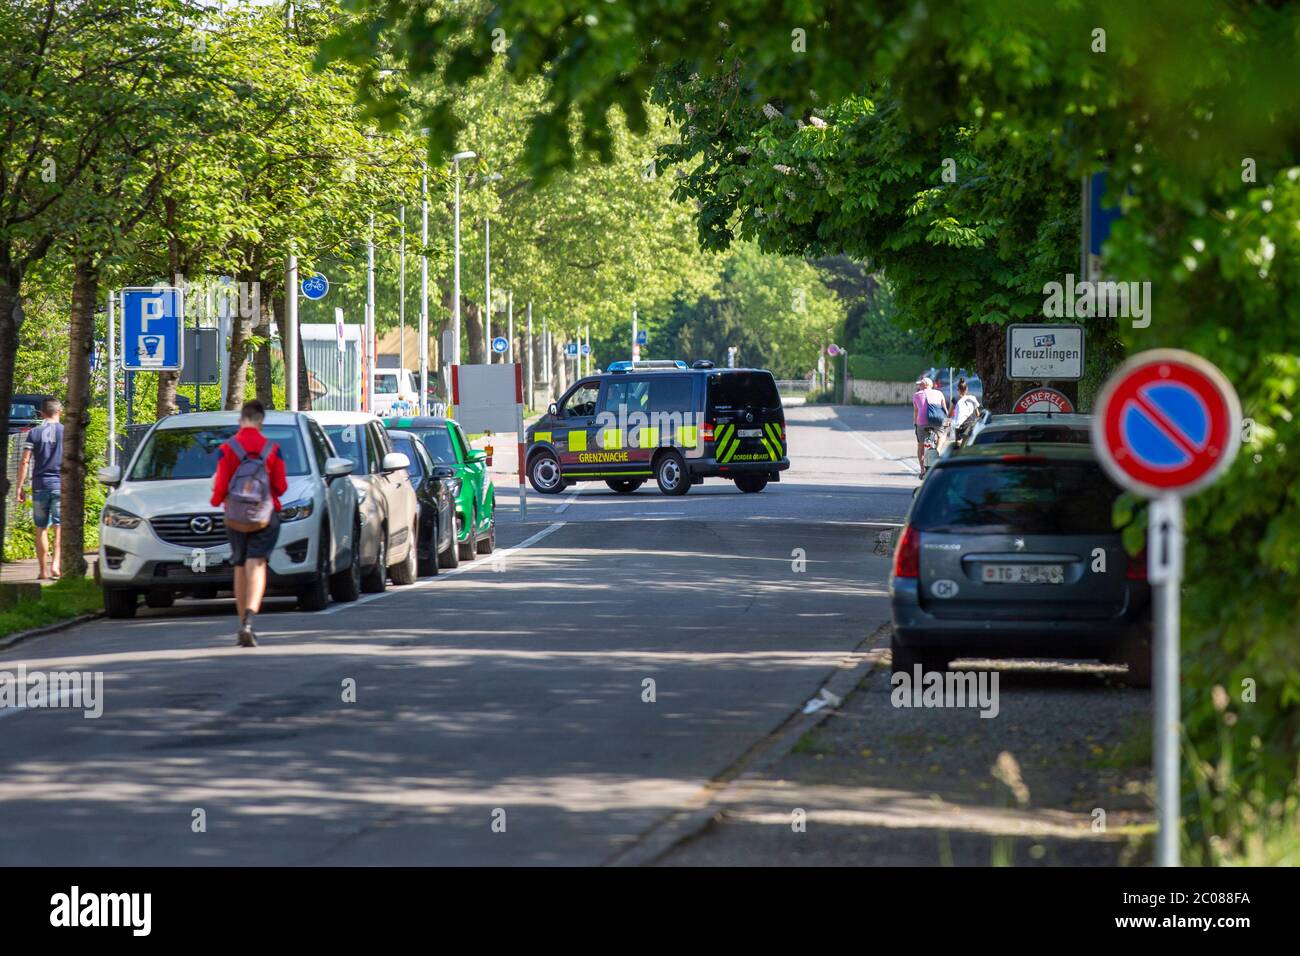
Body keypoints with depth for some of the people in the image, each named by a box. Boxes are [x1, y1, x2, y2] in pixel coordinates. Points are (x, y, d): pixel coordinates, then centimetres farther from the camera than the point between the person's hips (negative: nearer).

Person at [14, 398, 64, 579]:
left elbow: (24, 461, -2)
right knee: (60, 526, 2)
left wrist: (20, 487, 2)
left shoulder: (34, 433, 3)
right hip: (60, 485, -1)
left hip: (40, 485, 1)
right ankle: (55, 563, -15)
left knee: (41, 528, 8)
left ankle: (43, 570, 10)